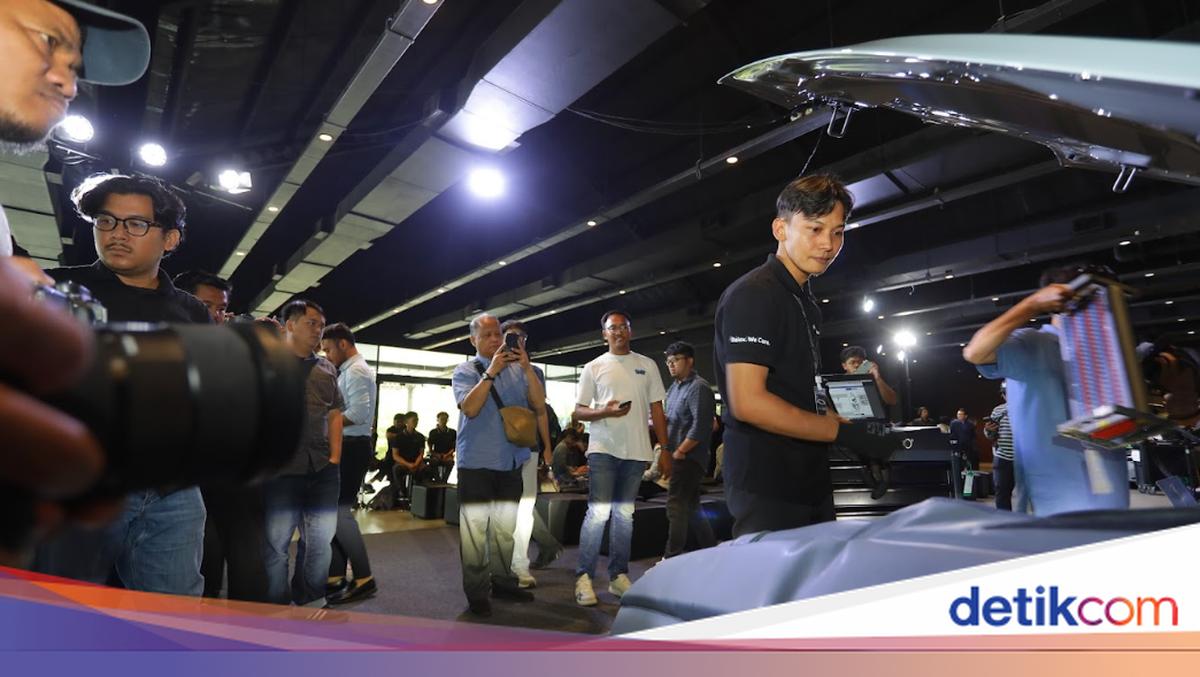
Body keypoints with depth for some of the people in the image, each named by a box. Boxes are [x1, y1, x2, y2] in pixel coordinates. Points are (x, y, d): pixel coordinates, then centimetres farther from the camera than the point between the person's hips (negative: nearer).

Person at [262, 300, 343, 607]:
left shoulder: (327, 369, 13)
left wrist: (335, 458, 7)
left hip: (324, 471, 5)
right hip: (280, 470, -5)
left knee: (321, 540, 13)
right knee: (276, 543, 6)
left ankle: (310, 602, 31)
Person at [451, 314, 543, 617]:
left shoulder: (517, 370, 7)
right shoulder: (464, 371, -1)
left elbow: (539, 405, -2)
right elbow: (470, 408, -17)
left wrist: (528, 368, -13)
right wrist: (491, 371, -21)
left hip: (511, 461, 4)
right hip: (476, 461, -4)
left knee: (506, 526, 14)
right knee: (475, 529, 0)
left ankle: (502, 580, 28)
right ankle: (476, 592, 12)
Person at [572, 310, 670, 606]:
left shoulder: (647, 365, 10)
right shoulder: (594, 367, 4)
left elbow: (657, 410, 10)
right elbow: (579, 411, 3)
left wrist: (664, 449, 5)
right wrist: (605, 411, -17)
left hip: (636, 451, 3)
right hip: (603, 449, -2)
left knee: (624, 513, 11)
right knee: (598, 511, -8)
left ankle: (618, 576, 20)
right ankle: (584, 576, 4)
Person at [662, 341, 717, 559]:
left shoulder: (698, 387, -13)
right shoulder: (674, 387, 14)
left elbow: (701, 427, -21)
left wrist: (679, 452, -17)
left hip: (689, 457, -9)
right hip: (678, 456, 9)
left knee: (676, 506, -7)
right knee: (690, 507, 15)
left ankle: (671, 558, 0)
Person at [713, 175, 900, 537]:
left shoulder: (807, 303, 15)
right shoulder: (752, 295, -15)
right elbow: (748, 402, -23)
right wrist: (845, 432, -17)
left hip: (811, 483, 9)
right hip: (766, 491, -9)